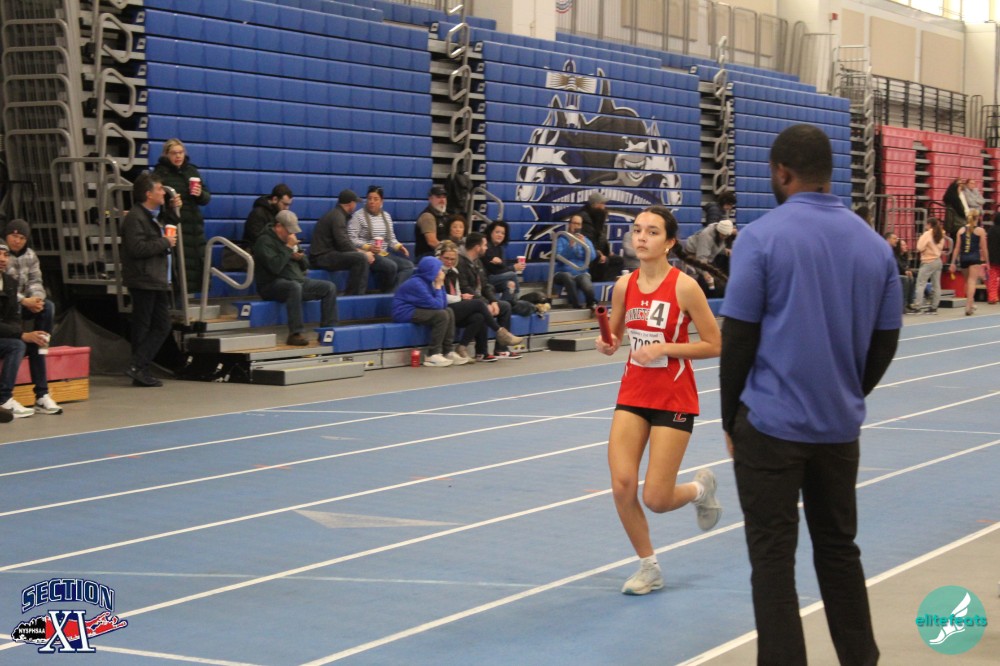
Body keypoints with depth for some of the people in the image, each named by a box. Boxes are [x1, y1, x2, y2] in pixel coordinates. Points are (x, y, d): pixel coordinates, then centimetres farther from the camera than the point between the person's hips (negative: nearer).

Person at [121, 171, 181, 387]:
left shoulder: (154, 215, 17)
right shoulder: (135, 217, -14)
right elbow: (137, 248, -25)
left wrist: (172, 209, 20)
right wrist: (165, 242, -15)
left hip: (159, 281, 10)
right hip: (143, 282, -10)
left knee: (162, 326, 7)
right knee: (142, 327, -6)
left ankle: (139, 369, 8)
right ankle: (137, 367, -2)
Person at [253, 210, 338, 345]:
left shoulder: (290, 238, 19)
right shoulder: (265, 241, -8)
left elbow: (306, 265, 23)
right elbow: (275, 267, -24)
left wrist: (300, 257, -1)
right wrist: (288, 247, -16)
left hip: (298, 281, 9)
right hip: (273, 284, -8)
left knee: (330, 287, -6)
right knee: (295, 286, -41)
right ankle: (295, 334, -40)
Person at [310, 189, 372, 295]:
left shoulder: (337, 214, 17)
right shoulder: (337, 216, -15)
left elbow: (343, 242, 21)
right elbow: (343, 243, -23)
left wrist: (359, 251, 9)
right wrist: (364, 254, -12)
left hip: (327, 255, 10)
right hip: (322, 257, -10)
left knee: (365, 257, 13)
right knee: (361, 258, -24)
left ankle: (361, 292, 8)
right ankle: (353, 295, -20)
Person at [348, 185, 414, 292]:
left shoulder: (386, 216, 16)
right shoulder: (358, 215, -4)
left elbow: (391, 238, 19)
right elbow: (351, 239, -10)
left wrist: (399, 246, -3)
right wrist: (368, 247, -24)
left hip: (384, 254, 7)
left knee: (408, 265, -17)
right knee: (391, 266, -32)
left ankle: (391, 293, -29)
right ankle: (388, 293, -12)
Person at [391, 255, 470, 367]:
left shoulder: (427, 281, 7)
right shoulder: (417, 284, -21)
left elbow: (443, 304, 4)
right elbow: (437, 305, -23)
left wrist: (440, 284, -2)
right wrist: (438, 286, -11)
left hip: (415, 310, 10)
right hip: (405, 313, -10)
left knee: (449, 311, 4)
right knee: (441, 315, -23)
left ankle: (448, 352, 0)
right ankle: (432, 355, -18)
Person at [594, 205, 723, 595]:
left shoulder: (684, 286, -13)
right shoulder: (624, 285, 1)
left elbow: (713, 345, -11)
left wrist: (664, 347, -20)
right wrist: (607, 344, -7)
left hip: (674, 400, -4)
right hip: (633, 395, 4)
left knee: (656, 500, -6)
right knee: (622, 486, -9)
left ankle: (700, 488, 30)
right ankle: (648, 567, 13)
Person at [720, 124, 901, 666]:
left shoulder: (762, 237, -10)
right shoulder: (873, 244, 4)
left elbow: (738, 338, -9)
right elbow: (884, 342, 9)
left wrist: (730, 419, 3)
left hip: (770, 424, -5)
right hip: (840, 427, 5)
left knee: (773, 558, 3)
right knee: (839, 548, 18)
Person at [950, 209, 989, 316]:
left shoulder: (961, 230, 7)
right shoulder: (980, 230, -1)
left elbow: (957, 248, 4)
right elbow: (984, 248, -1)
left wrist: (953, 262, 5)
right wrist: (987, 262, 7)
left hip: (963, 258, 4)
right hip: (975, 258, -4)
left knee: (968, 281, 19)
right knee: (972, 281, -8)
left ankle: (971, 303, 31)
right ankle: (969, 305, -20)